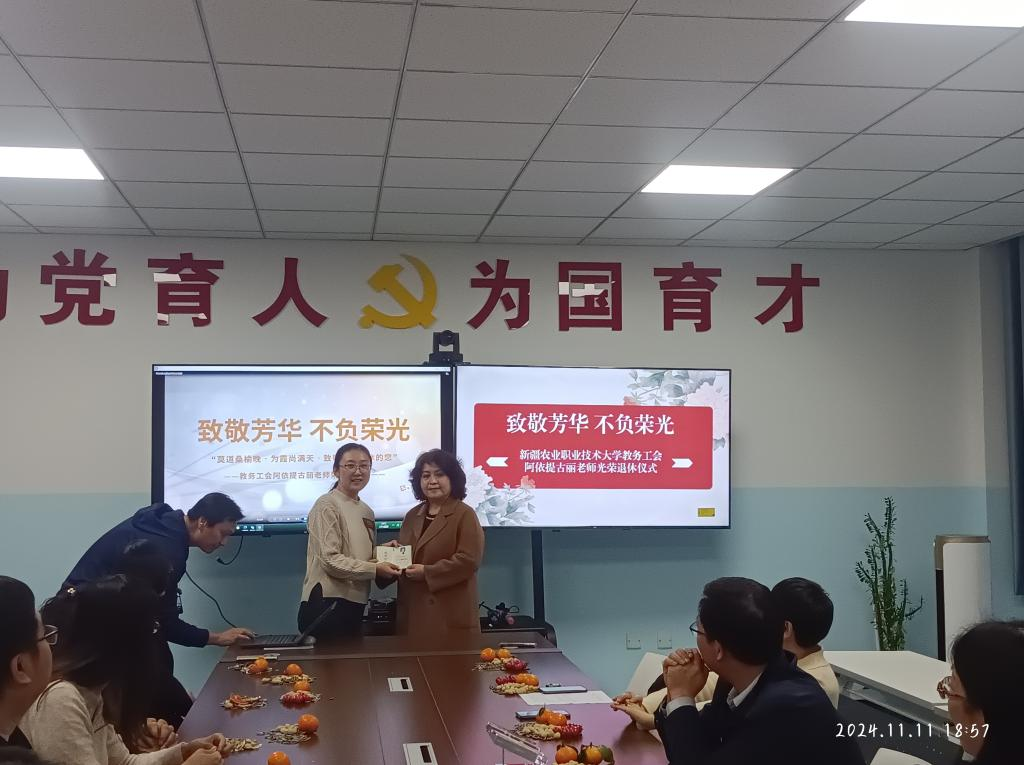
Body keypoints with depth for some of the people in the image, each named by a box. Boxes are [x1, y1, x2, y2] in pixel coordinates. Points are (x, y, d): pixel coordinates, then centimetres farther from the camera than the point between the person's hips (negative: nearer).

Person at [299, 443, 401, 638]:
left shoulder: (366, 511, 16)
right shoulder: (327, 506, -9)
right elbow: (330, 560, -15)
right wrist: (375, 569, -18)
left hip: (354, 605, 8)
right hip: (326, 606, -8)